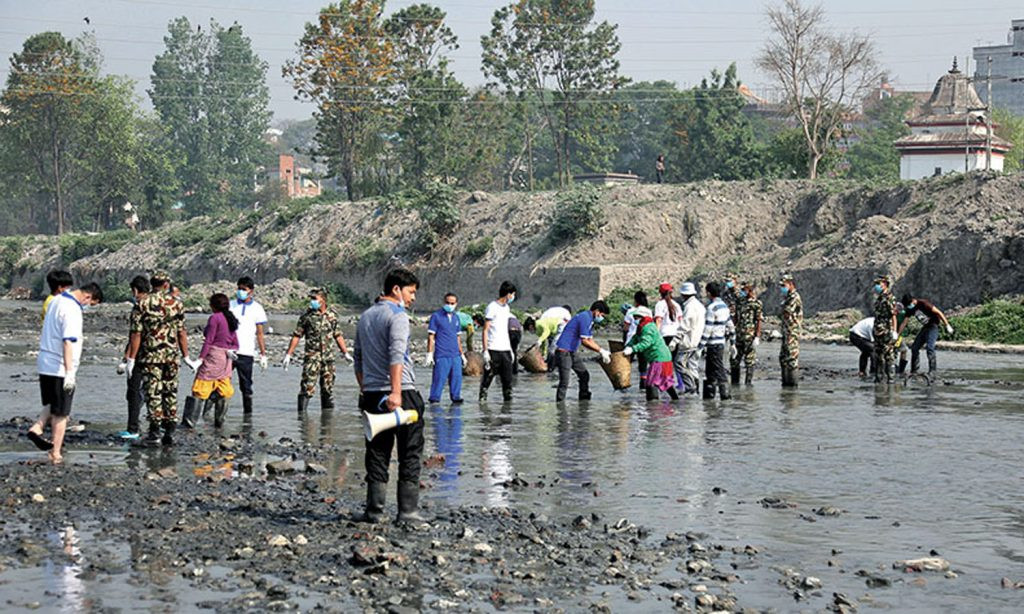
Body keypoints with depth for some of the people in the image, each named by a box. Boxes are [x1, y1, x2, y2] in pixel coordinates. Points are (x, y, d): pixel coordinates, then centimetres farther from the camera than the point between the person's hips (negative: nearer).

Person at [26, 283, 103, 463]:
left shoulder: (56, 300, 10)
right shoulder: (72, 310, -20)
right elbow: (67, 342, -27)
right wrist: (69, 372, -30)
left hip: (45, 364, 8)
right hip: (60, 367, -8)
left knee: (52, 404, 25)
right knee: (61, 414, 2)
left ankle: (37, 428, 5)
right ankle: (56, 454, 7)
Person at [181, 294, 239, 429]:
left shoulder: (215, 318, -9)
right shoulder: (231, 319, 15)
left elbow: (208, 340, -14)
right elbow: (235, 344, 17)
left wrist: (201, 358, -13)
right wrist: (231, 350, 2)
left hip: (213, 356, -8)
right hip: (226, 359, 8)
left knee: (199, 390, -7)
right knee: (223, 392, 13)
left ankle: (189, 420, -10)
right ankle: (219, 422, 17)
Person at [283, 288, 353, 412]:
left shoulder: (332, 316, 7)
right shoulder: (306, 316, -1)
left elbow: (338, 336, 16)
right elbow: (296, 336, 0)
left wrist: (346, 353, 14)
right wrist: (288, 354, -5)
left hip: (328, 357, 3)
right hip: (312, 357, -3)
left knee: (328, 388, 10)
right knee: (308, 387, -12)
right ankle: (302, 413, -10)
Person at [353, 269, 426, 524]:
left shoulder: (365, 317, 17)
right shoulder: (398, 316, -8)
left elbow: (358, 360, 22)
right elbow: (396, 356, -22)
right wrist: (396, 391, -30)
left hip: (371, 395, 7)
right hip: (401, 394, -7)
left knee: (377, 454, 9)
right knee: (410, 454, 0)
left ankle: (375, 510, 7)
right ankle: (408, 510, -3)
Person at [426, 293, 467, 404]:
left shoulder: (455, 318, 16)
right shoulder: (436, 316, -1)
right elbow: (431, 336, -3)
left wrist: (462, 354, 23)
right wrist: (429, 354, -9)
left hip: (455, 355, 6)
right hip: (441, 355, -6)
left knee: (457, 377, 4)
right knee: (439, 378, -6)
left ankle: (455, 397, 13)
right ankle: (434, 399, 1)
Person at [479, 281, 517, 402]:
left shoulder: (506, 308, 17)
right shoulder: (492, 307, -8)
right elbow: (485, 330, -9)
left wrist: (510, 350, 22)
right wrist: (485, 351, -15)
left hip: (505, 350, 7)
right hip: (493, 350, -7)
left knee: (507, 378, 3)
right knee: (488, 376, -3)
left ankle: (508, 399, 7)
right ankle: (482, 398, 5)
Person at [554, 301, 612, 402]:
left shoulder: (590, 320, 14)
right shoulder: (585, 318, -19)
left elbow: (590, 340, 17)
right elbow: (585, 341, -21)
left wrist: (603, 352, 7)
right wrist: (601, 351, -15)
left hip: (573, 352, 11)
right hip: (564, 352, -11)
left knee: (584, 375, 17)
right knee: (564, 382, -11)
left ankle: (584, 402, 25)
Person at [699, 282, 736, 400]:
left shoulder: (711, 308, -15)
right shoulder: (724, 306, 12)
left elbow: (707, 329, -18)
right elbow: (730, 326, 16)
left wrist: (701, 345, -16)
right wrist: (732, 344, 22)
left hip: (713, 344, -9)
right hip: (721, 342, 9)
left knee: (719, 369, -6)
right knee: (710, 369, 15)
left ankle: (725, 392, -7)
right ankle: (709, 393, 19)